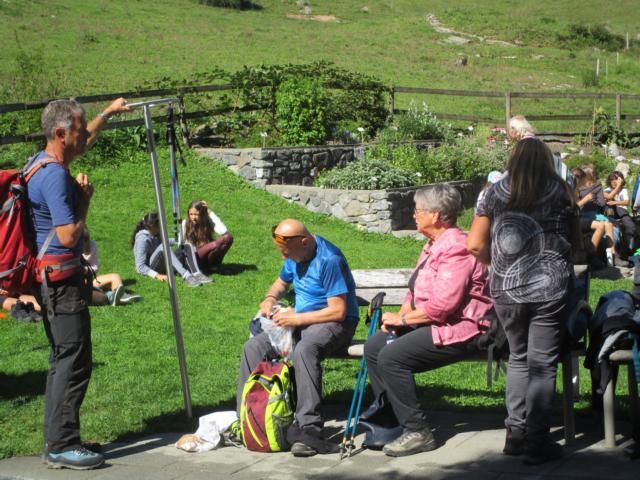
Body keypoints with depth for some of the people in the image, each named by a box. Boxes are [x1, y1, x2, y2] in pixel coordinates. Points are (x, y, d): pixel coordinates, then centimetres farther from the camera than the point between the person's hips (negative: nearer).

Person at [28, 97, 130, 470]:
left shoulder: (41, 162, 11)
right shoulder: (55, 177, -20)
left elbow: (83, 142, 32)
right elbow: (69, 235, -24)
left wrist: (108, 113, 39)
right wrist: (85, 197, -11)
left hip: (50, 277, 11)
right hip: (62, 279, -11)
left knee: (63, 360, 15)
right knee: (74, 362, -8)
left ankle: (56, 442, 21)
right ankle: (62, 446, -5)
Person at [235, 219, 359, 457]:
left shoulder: (329, 260, -21)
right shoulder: (294, 256, 5)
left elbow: (338, 311, -23)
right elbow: (281, 282, 26)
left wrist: (297, 318, -21)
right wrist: (270, 298, 3)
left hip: (335, 324, -8)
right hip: (299, 321, 9)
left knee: (304, 350, -39)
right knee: (254, 347, -9)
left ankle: (308, 429, -40)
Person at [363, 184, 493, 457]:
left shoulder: (456, 249, -20)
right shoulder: (434, 245, 16)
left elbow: (442, 304, -27)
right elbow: (416, 290, 21)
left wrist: (403, 319, -15)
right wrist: (400, 316, 2)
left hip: (457, 330, -11)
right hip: (430, 324, 11)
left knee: (391, 357, -23)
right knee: (374, 347, 5)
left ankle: (417, 432, -14)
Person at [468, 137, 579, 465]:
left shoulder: (497, 192, 6)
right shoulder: (560, 192, 5)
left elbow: (475, 245, 4)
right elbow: (575, 240, 15)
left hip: (506, 289, 2)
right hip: (550, 287, -2)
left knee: (518, 358, 19)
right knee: (542, 363, 2)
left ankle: (516, 432, 19)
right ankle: (536, 442, 3)